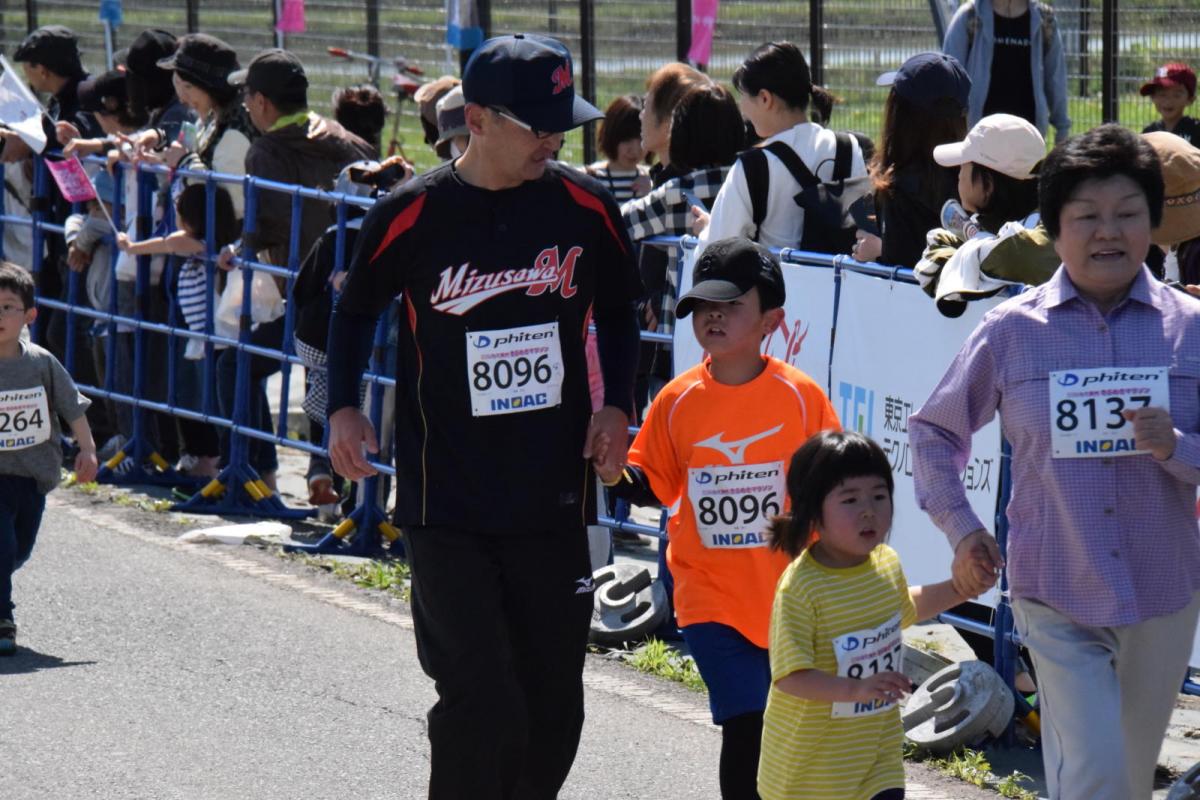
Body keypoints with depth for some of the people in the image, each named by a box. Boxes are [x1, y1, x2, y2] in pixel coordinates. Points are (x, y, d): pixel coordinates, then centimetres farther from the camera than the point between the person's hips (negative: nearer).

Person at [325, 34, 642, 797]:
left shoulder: (585, 206, 1)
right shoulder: (413, 214, -7)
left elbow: (617, 313, 18)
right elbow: (356, 307, 11)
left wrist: (616, 404, 2)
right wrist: (344, 406, -2)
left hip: (553, 502, 3)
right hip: (447, 507, -3)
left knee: (553, 712, 8)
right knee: (482, 707, -12)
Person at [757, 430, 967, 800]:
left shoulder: (886, 563, -3)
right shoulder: (799, 587, -26)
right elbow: (790, 676, -31)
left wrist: (954, 590, 9)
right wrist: (856, 689, -43)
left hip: (876, 748, 5)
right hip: (809, 754, -5)